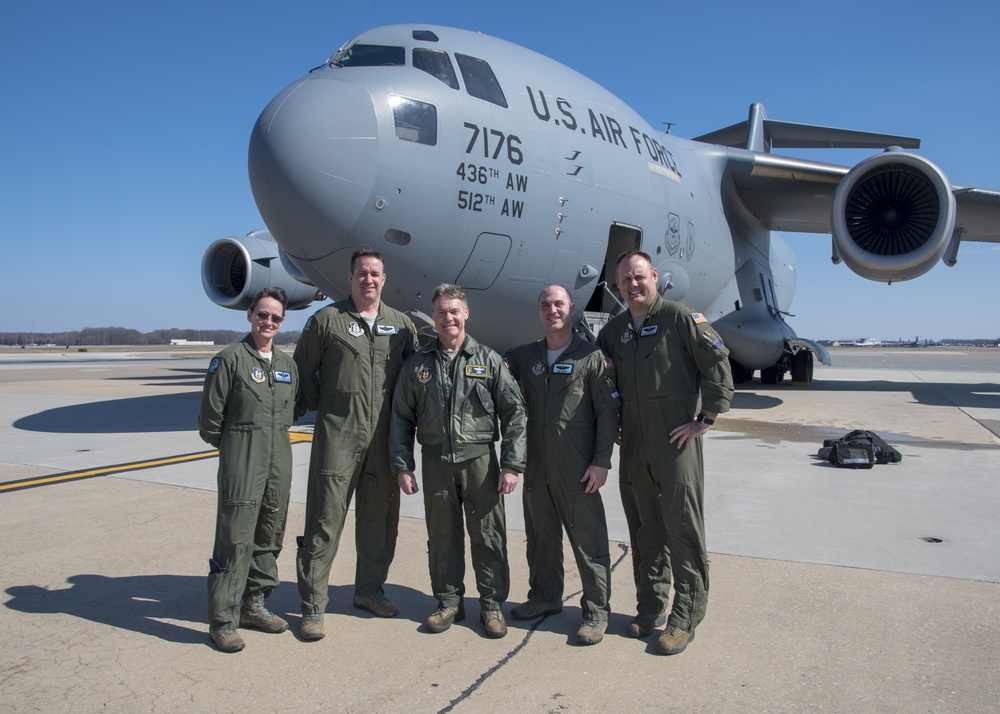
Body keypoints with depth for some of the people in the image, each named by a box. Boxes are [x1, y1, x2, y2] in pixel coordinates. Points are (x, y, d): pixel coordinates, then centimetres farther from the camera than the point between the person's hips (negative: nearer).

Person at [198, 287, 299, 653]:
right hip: (241, 463, -6)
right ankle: (222, 621, 7)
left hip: (280, 462, 6)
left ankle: (254, 605, 28)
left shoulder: (288, 365, 12)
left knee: (269, 539, 13)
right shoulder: (229, 359, -6)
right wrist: (235, 447, 5)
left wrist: (275, 442, 16)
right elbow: (210, 419, -4)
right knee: (235, 541, -4)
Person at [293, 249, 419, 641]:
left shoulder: (401, 324, 10)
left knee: (380, 517, 12)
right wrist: (320, 407, 4)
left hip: (384, 438, 4)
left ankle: (370, 589, 30)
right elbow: (303, 370, 8)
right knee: (325, 520, 0)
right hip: (337, 436, -3)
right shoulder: (326, 320, 2)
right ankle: (313, 605, 11)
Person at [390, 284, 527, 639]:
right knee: (442, 535, 10)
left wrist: (511, 465, -5)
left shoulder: (489, 360, 2)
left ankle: (492, 603, 18)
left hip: (480, 459, -2)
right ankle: (449, 602, 25)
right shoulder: (418, 364, 7)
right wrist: (402, 466, 4)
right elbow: (401, 418, 10)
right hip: (436, 462, 2)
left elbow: (514, 413, 0)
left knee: (488, 535, 3)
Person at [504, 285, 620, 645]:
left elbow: (608, 412, -5)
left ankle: (597, 610, 14)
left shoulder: (591, 356, -3)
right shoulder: (524, 356, 10)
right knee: (541, 537, 17)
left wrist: (601, 461, -11)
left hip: (577, 470, -5)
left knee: (588, 540, 2)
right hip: (536, 467, 5)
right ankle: (545, 596, 34)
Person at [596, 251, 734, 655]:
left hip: (677, 440, -5)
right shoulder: (613, 330, 13)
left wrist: (705, 419, -12)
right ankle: (650, 606, 26)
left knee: (683, 528, 0)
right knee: (644, 528, 12)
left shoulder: (681, 318, -5)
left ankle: (685, 617, 11)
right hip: (633, 444, 6)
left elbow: (717, 363, -9)